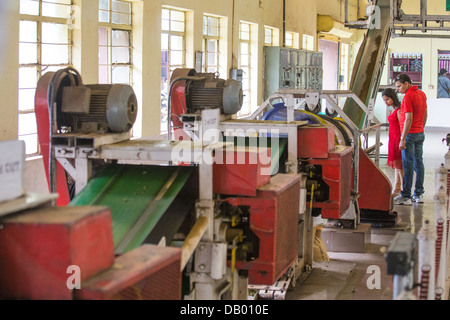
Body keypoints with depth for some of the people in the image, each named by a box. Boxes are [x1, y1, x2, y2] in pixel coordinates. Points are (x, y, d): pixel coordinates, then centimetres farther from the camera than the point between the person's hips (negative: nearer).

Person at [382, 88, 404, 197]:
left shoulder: (398, 110, -14)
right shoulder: (392, 110, 13)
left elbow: (402, 127, -16)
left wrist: (401, 142, -18)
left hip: (397, 139, -9)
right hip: (392, 139, 9)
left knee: (399, 166, -5)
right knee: (396, 165, 13)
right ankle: (397, 190, 19)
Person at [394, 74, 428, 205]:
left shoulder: (408, 97, -18)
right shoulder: (422, 94, 10)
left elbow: (408, 119, -22)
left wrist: (403, 139, -21)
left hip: (410, 134, -9)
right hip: (420, 133, 9)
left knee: (408, 165, -5)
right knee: (418, 162, 11)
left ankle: (406, 196, -1)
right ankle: (419, 194, 15)